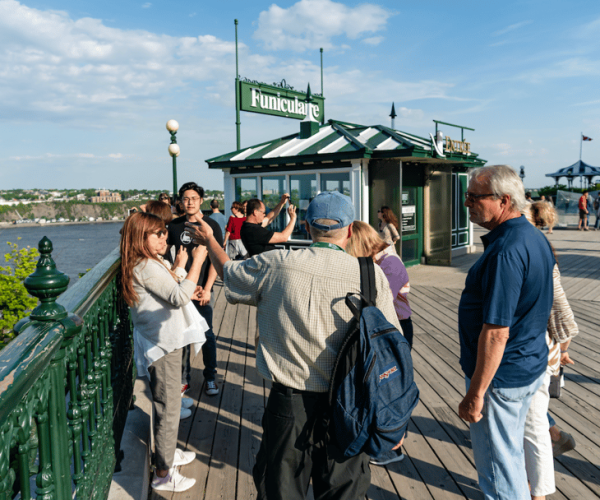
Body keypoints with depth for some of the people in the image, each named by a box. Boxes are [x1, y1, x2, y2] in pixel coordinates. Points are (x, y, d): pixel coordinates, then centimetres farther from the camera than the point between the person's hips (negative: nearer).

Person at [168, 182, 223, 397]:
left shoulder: (211, 225, -2)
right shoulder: (175, 225, 7)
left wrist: (207, 288, -12)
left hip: (202, 289, -3)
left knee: (206, 334, 3)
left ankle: (210, 377, 18)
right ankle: (183, 377, 22)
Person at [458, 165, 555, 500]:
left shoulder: (505, 252, -27)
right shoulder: (536, 237, 6)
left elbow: (496, 332, -28)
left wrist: (475, 393, -22)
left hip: (501, 376, -10)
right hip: (532, 366, 10)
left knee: (498, 470, 7)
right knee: (512, 453, 26)